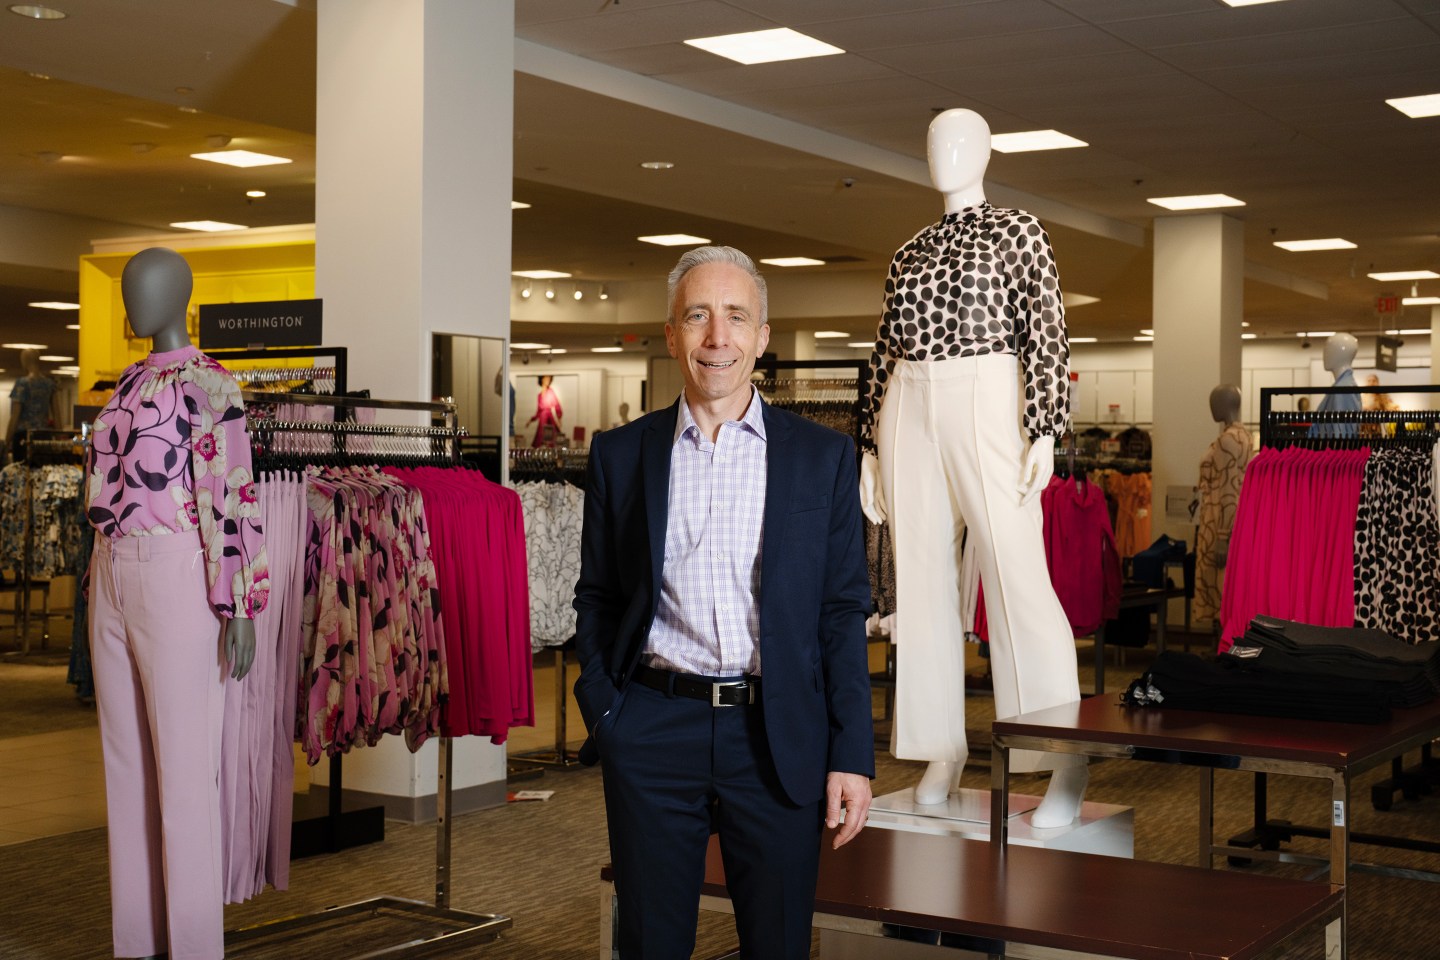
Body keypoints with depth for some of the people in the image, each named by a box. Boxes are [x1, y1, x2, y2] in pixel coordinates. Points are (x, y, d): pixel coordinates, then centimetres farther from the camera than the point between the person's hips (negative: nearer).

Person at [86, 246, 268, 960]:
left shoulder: (206, 385, -10)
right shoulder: (129, 384, 15)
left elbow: (231, 500, -15)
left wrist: (239, 609, -18)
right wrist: (102, 591, 19)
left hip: (175, 580, -8)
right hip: (113, 579, 8)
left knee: (183, 766, -3)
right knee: (124, 760, 12)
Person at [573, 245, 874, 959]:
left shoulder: (823, 457, 3)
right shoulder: (620, 454, 6)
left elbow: (842, 613, 1)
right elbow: (596, 597, 11)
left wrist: (852, 755, -4)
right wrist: (603, 711, -1)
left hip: (778, 737, -1)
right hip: (651, 734, 1)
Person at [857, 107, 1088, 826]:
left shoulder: (1018, 231, 5)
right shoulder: (909, 253, 18)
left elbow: (1045, 336, -2)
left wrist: (1045, 431, -12)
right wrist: (870, 447, 14)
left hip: (984, 403, -5)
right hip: (907, 412, 5)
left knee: (1017, 576, -11)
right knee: (922, 582, 3)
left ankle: (1068, 765, -9)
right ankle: (942, 754, 10)